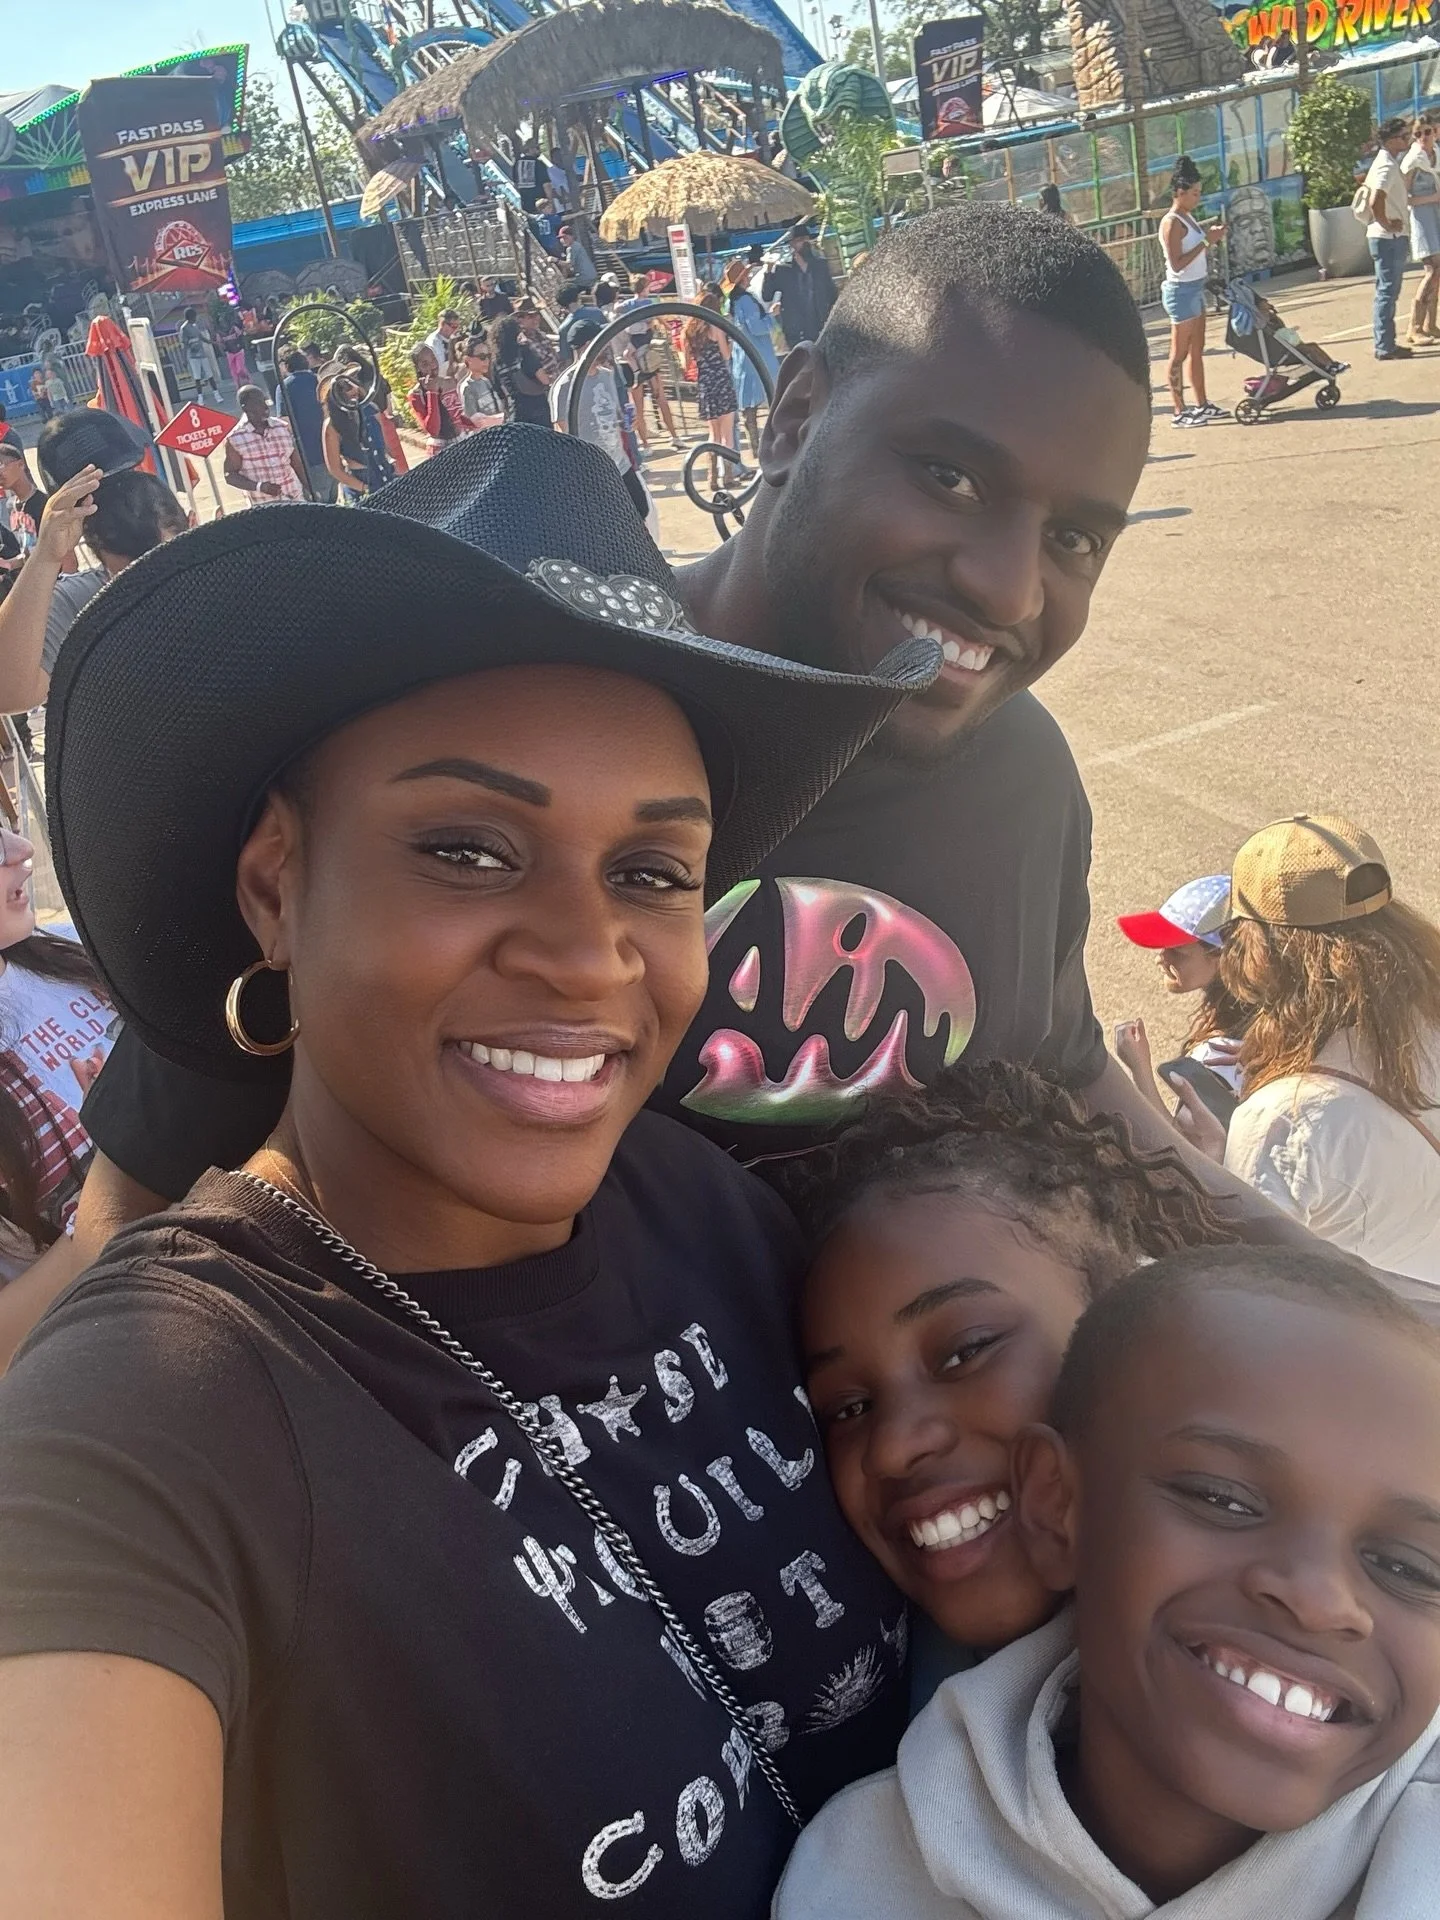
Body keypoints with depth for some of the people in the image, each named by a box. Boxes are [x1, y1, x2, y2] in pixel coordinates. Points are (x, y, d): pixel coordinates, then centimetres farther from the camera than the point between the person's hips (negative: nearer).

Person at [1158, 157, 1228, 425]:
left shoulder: (1188, 217, 11)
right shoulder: (1172, 223, -16)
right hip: (1181, 290, -9)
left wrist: (1210, 234, 3)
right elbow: (1177, 264, -22)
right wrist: (1206, 241, -21)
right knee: (1180, 353, -4)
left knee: (1197, 350, 13)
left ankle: (1202, 404, 20)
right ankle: (1179, 411, 1)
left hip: (1195, 288, 9)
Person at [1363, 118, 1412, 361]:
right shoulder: (1388, 166, -18)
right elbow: (1375, 201, -31)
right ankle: (1385, 347, -3)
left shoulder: (1384, 162, 14)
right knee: (1387, 292, -6)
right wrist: (1387, 224, -18)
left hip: (1390, 238, 10)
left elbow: (1368, 192, 26)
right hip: (1390, 238, -10)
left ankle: (1386, 343, 18)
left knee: (1388, 292, 13)